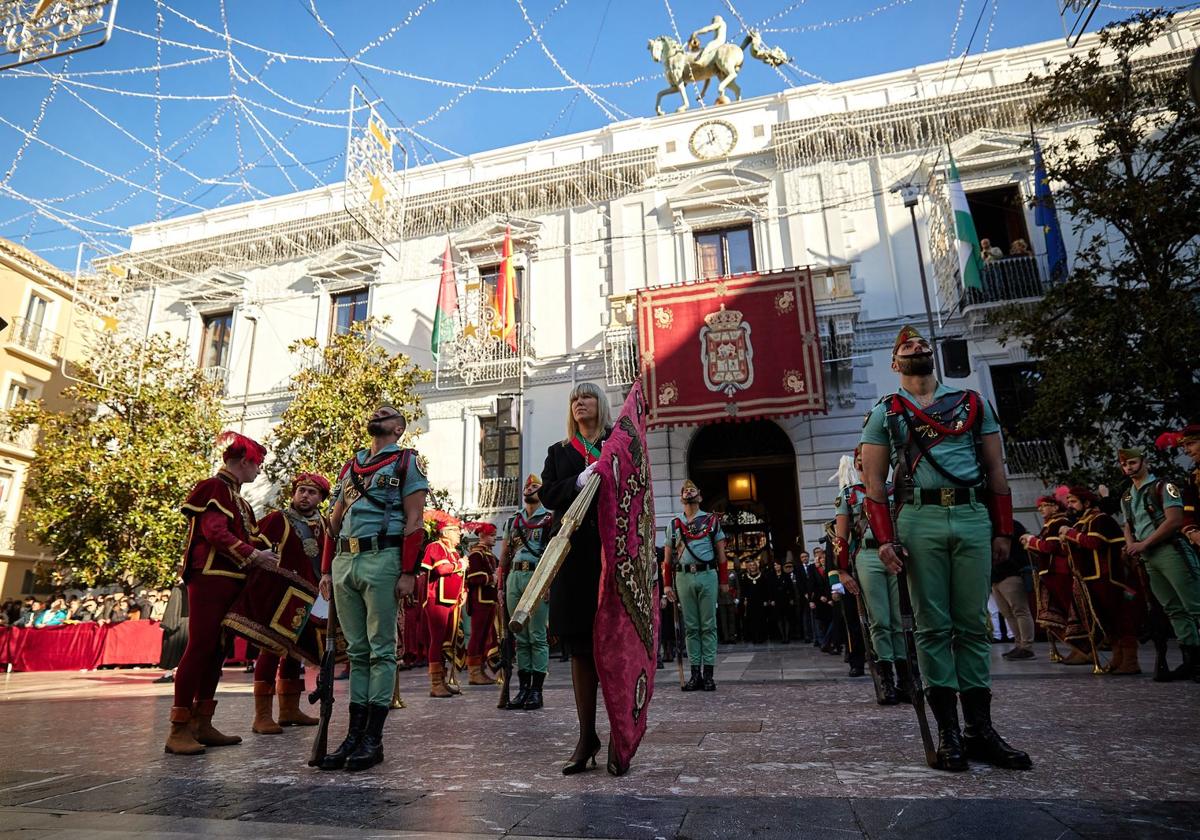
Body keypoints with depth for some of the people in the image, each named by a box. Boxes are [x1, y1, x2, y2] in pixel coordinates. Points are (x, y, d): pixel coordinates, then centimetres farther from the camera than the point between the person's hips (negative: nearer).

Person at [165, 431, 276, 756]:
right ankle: (179, 730, -3)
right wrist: (253, 555, -18)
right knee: (199, 648, -8)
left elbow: (250, 536, 14)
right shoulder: (214, 487, -6)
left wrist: (270, 557, -1)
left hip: (231, 581, 9)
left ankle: (202, 725, 16)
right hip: (209, 578, -9)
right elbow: (214, 532, -18)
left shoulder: (237, 498, 21)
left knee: (217, 650, 10)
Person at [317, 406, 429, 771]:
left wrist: (408, 573, -13)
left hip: (381, 559, -6)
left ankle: (373, 738, 5)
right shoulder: (349, 465, 22)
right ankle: (354, 733, 17)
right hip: (344, 561, 6)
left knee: (381, 650, -1)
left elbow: (414, 520, -6)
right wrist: (326, 570, 14)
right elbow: (334, 522, 22)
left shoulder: (406, 461, 3)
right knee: (356, 651, 10)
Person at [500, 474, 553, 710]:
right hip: (514, 577, 5)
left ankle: (537, 690, 3)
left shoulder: (549, 519, 3)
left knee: (537, 636, -3)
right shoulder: (513, 520, 19)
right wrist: (501, 585, 14)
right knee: (520, 637, 8)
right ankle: (523, 688, 14)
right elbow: (505, 555, 20)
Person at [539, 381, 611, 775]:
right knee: (580, 647, 5)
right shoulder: (559, 452, 20)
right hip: (574, 553, 3)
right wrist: (579, 483, -10)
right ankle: (587, 735, 14)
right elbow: (547, 494, 6)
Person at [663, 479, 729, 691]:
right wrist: (667, 584, 7)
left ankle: (708, 674, 5)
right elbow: (667, 558, 13)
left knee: (708, 626, 0)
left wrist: (724, 580, 3)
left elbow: (721, 553, 8)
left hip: (707, 575, -2)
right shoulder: (674, 524, 13)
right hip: (683, 577, 2)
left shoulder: (712, 520, 9)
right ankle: (695, 674, 10)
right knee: (690, 627, 5)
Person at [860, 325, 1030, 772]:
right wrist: (885, 539, -6)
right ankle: (949, 731, 7)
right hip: (918, 520, -2)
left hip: (973, 517, 2)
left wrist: (1003, 531, 7)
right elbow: (874, 481, 4)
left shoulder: (974, 403, 16)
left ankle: (981, 729, 13)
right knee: (934, 626, 1)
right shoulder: (884, 413, 10)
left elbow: (996, 470, 14)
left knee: (973, 624, 5)